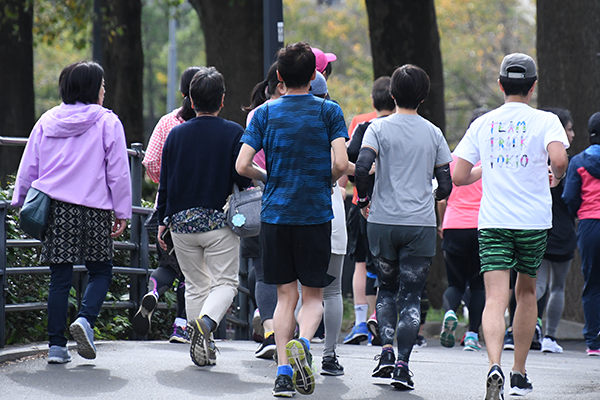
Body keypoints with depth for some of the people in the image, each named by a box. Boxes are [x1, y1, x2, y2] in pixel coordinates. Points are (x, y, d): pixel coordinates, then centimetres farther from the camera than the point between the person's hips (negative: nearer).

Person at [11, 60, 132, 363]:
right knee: (100, 272, 10)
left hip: (54, 210, 3)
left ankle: (56, 345, 5)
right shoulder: (107, 122, -1)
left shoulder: (47, 121, 9)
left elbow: (28, 167, 12)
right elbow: (118, 171, -1)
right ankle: (85, 319, -15)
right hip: (94, 210, -3)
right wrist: (122, 212, 5)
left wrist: (21, 203, 22)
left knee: (59, 278, 7)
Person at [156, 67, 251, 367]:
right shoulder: (233, 133, -6)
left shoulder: (176, 134, 3)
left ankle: (201, 350, 10)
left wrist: (163, 221, 14)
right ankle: (206, 320, -26)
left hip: (181, 221, 3)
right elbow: (243, 178, -7)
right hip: (219, 220, -3)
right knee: (225, 282, 3)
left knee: (195, 285, 14)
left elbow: (164, 183, 6)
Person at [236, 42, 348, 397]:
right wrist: (327, 180, 10)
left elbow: (242, 166, -4)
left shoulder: (265, 113, 3)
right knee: (314, 295, 8)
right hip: (316, 214, -2)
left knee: (286, 294, 9)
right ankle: (303, 342, -21)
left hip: (275, 214, 2)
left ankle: (284, 370, 1)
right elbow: (341, 164, -12)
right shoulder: (329, 111, -1)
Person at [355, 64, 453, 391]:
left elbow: (362, 167, -16)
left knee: (387, 286, 18)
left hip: (382, 221, 0)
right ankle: (402, 364, -8)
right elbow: (446, 185, 5)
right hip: (420, 224, 0)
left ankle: (386, 350, 2)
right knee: (410, 295, 2)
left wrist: (364, 200, 1)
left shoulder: (379, 128, -1)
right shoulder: (433, 134, 5)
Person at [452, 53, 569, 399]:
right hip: (534, 221, 0)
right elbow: (558, 157, -20)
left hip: (492, 222, 0)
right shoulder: (545, 121, -1)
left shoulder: (482, 124, 7)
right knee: (527, 292, 19)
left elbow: (458, 176, 5)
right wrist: (556, 176, 3)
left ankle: (495, 367, -34)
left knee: (496, 299, -9)